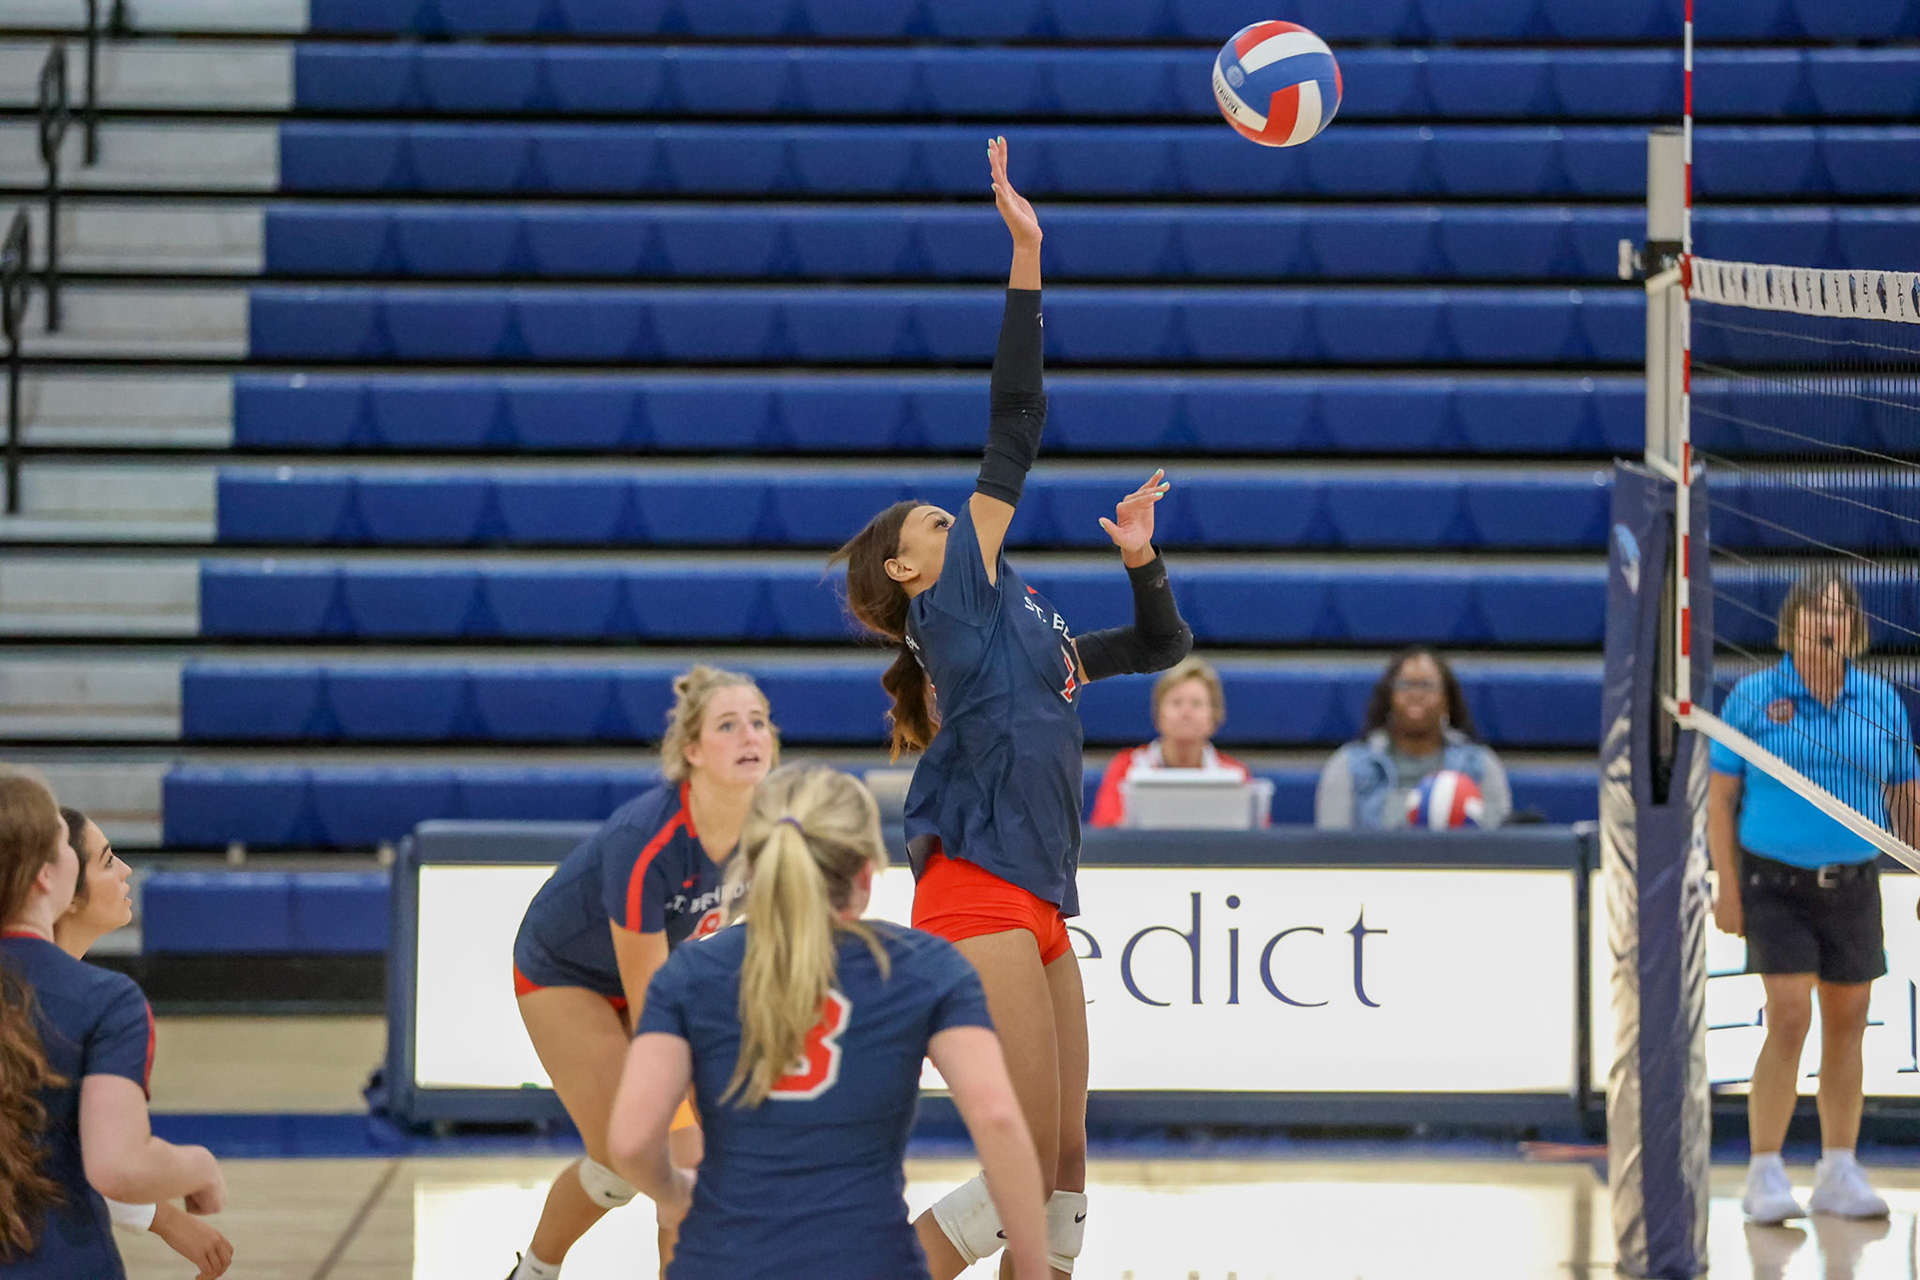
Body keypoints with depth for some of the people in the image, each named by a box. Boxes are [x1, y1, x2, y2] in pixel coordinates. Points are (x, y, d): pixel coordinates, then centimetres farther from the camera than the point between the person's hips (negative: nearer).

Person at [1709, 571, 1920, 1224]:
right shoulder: (1752, 697, -4)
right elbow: (1720, 798, -1)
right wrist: (1727, 888, -6)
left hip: (1854, 885, 3)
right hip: (1776, 883, -3)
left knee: (1847, 1025, 7)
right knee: (1789, 1019, -13)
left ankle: (1837, 1173, 18)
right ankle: (1764, 1175, -7)